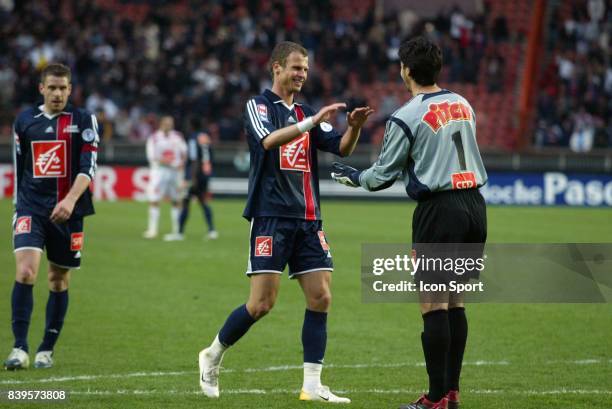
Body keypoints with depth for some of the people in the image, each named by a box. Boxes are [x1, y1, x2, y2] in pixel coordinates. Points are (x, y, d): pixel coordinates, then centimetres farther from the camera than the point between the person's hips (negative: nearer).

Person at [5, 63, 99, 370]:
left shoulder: (84, 121, 2)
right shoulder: (25, 121, 10)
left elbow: (88, 167, -7)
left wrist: (70, 200, -21)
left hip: (67, 212, 0)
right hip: (30, 208, 1)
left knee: (59, 280, 6)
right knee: (25, 272, -17)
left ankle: (46, 350, 18)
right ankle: (20, 348, -16)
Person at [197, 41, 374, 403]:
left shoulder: (306, 114, 17)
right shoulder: (259, 106, -2)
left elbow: (341, 148, 6)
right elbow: (269, 140, -22)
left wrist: (354, 127, -14)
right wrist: (313, 121, -30)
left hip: (308, 219, 6)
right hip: (271, 217, -6)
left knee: (321, 298, -3)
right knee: (262, 303, -9)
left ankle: (312, 386, 0)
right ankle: (213, 356, 14)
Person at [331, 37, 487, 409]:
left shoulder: (406, 118, -8)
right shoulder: (463, 104, 11)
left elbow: (384, 175, -1)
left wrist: (355, 177, 20)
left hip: (439, 210, -7)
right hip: (474, 204, 7)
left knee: (434, 306, -3)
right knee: (455, 302, 12)